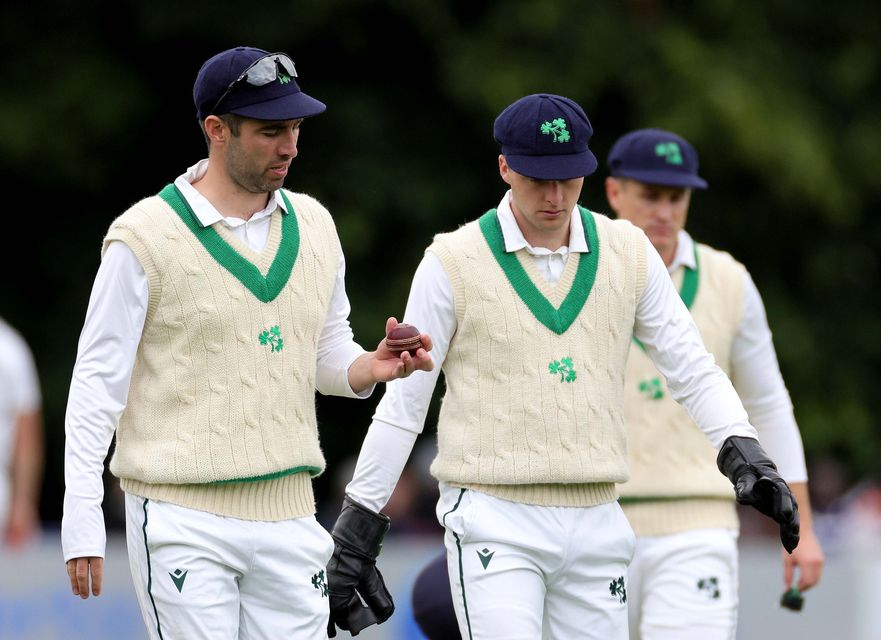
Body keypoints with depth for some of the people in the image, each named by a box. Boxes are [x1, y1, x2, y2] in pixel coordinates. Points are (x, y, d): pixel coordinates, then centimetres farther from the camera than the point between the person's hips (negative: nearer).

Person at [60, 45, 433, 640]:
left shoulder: (313, 224, 11)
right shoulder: (146, 236, -6)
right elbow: (99, 382, -5)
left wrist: (370, 367, -4)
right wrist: (81, 523, -10)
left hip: (288, 517, 5)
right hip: (180, 519, -5)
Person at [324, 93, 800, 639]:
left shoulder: (628, 253, 7)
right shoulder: (454, 262, -4)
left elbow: (692, 368, 10)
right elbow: (404, 400, 1)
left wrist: (741, 449, -8)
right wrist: (358, 523, 1)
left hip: (596, 524, 4)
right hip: (493, 522, -4)